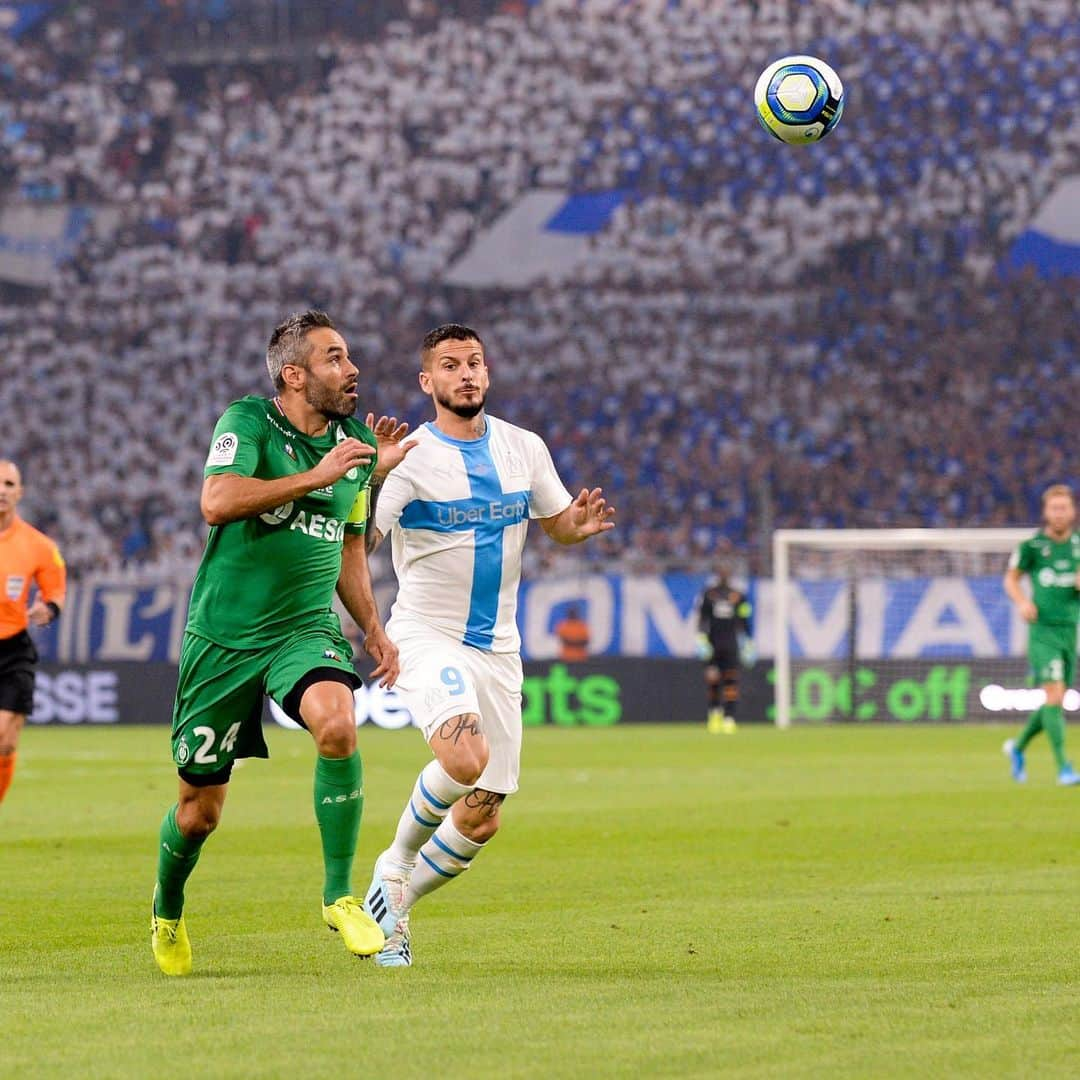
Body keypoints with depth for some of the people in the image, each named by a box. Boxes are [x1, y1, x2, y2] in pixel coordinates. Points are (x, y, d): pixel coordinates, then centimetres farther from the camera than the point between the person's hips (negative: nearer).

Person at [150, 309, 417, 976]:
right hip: (223, 636, -3)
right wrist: (315, 477, -26)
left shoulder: (357, 445, 9)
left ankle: (341, 896, -18)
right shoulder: (248, 422, -8)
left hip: (306, 629, 3)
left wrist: (375, 631, 21)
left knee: (337, 724, -31)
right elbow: (217, 501, -26)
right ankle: (167, 910, 37)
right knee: (200, 811, 5)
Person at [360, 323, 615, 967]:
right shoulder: (410, 456, -11)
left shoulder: (524, 449, 5)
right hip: (427, 636, -5)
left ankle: (395, 904, 28)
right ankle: (397, 861, -5)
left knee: (482, 820, 5)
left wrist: (582, 522, -5)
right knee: (464, 757, -32)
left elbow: (559, 524, 19)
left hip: (498, 649, 6)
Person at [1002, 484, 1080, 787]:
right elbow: (1011, 579, 9)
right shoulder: (1032, 546, -3)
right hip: (1043, 630, -4)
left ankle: (1018, 747, 34)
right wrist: (1022, 602, -9)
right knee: (1054, 696, -15)